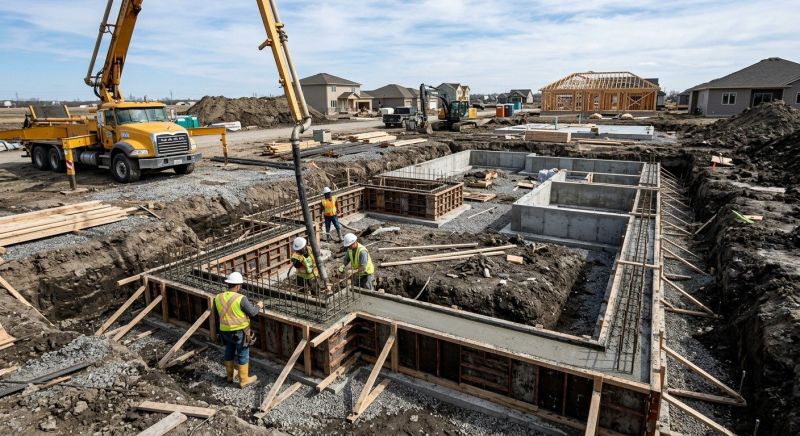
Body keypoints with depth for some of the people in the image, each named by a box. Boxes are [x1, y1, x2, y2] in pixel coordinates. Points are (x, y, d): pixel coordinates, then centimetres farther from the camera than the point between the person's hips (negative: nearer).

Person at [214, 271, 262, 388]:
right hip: (240, 332, -5)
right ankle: (244, 380, 20)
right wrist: (259, 306, 4)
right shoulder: (241, 299, -23)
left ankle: (230, 376, 38)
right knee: (243, 355, 9)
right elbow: (252, 313, -14)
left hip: (225, 331, 6)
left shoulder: (218, 298, -5)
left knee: (229, 353, 24)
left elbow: (217, 315, 5)